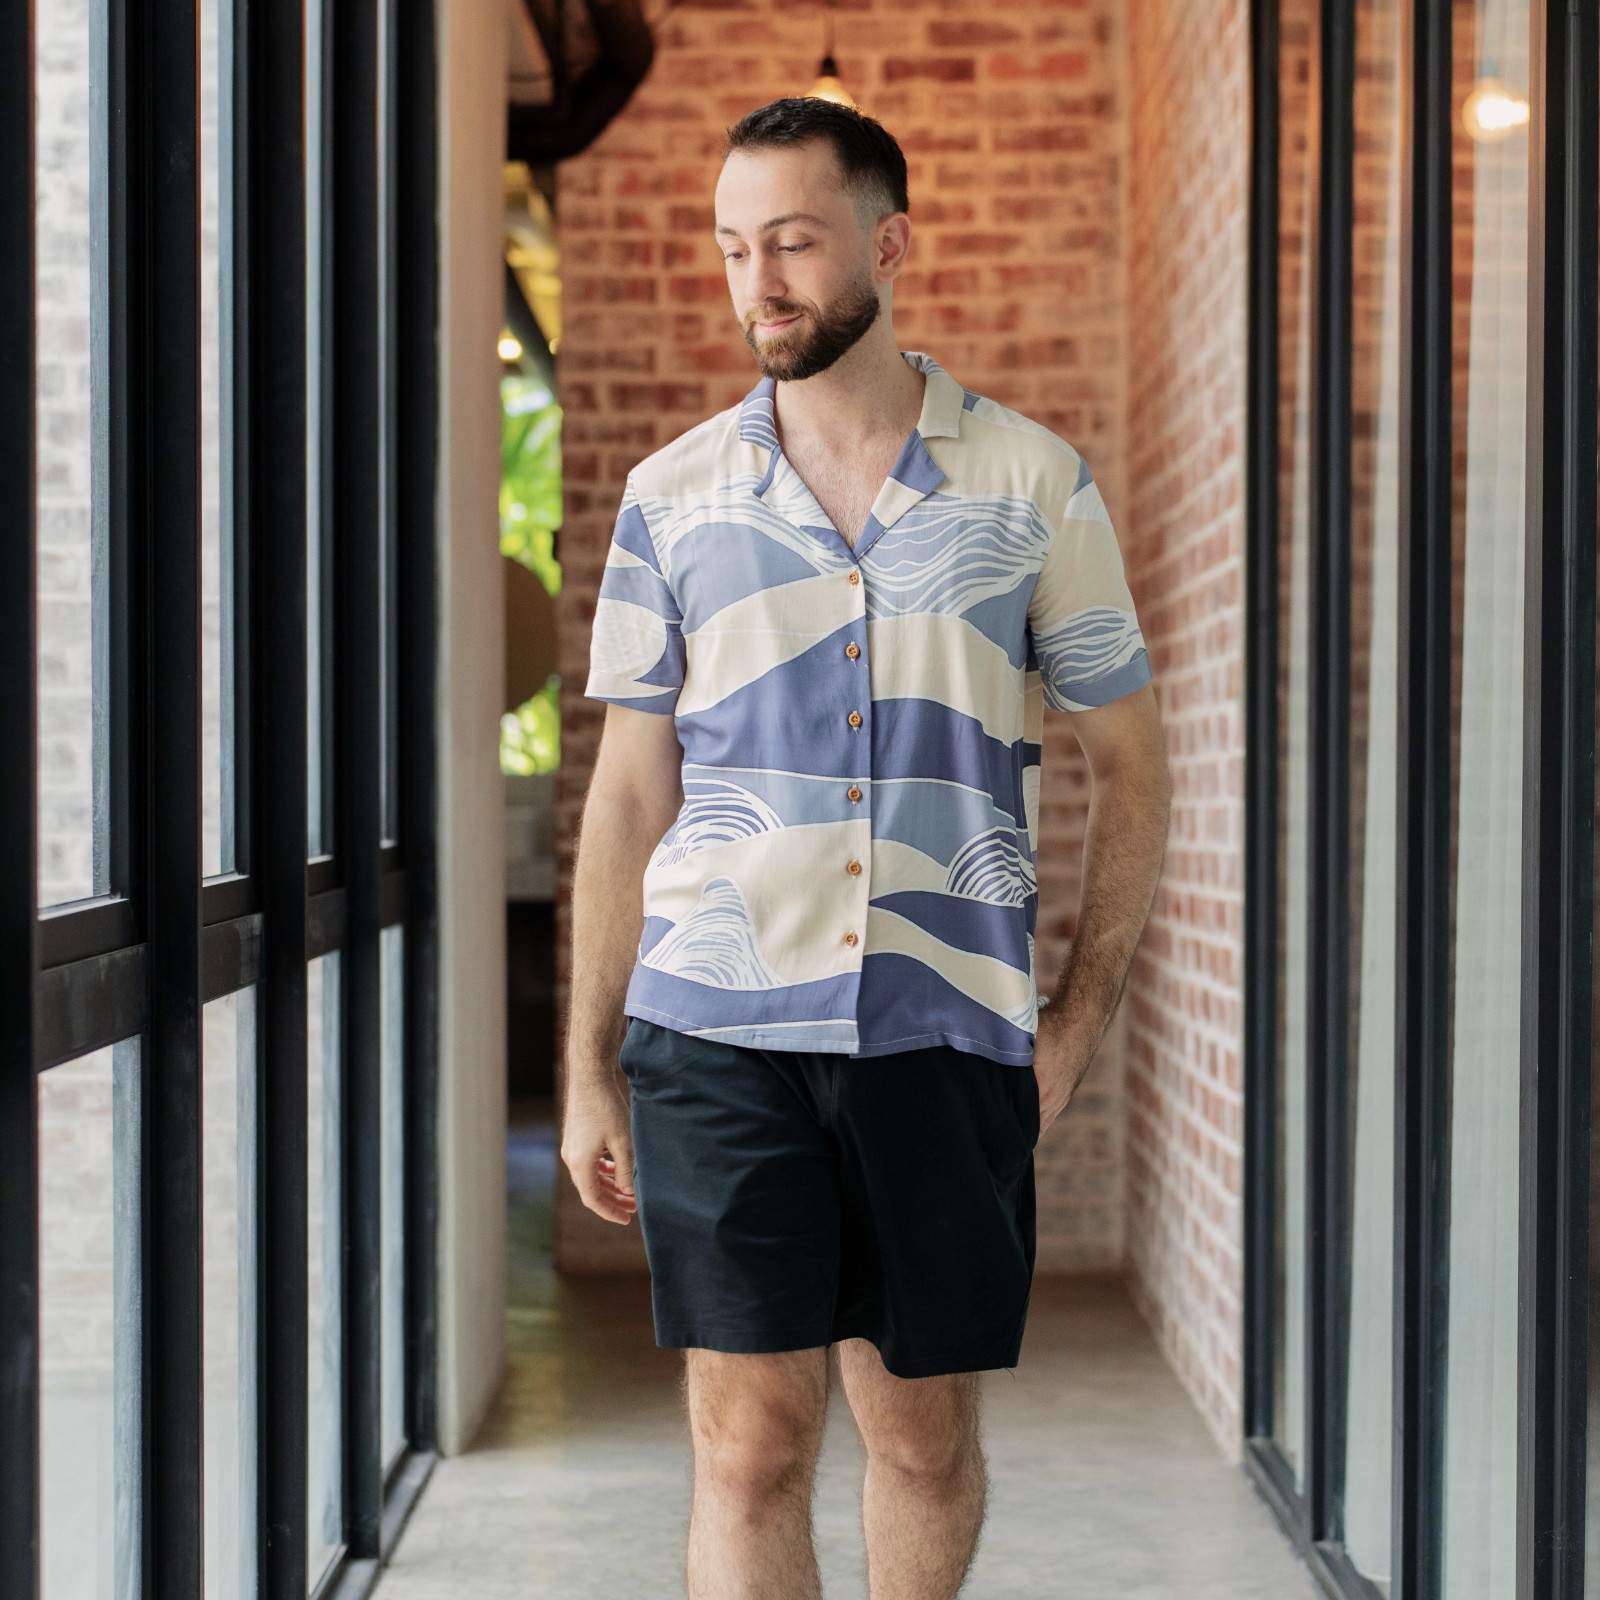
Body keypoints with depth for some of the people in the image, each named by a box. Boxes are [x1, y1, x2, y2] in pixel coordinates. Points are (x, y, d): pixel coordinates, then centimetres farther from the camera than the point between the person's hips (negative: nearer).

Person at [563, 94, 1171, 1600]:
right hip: (716, 1028, 0)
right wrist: (589, 1075, 8)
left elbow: (1129, 760, 11)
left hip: (947, 1030, 0)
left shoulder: (1031, 482, 5)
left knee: (925, 1436, 10)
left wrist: (1082, 1015, 2)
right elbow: (628, 797, 11)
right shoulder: (674, 498, 8)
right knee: (749, 1441, -4)